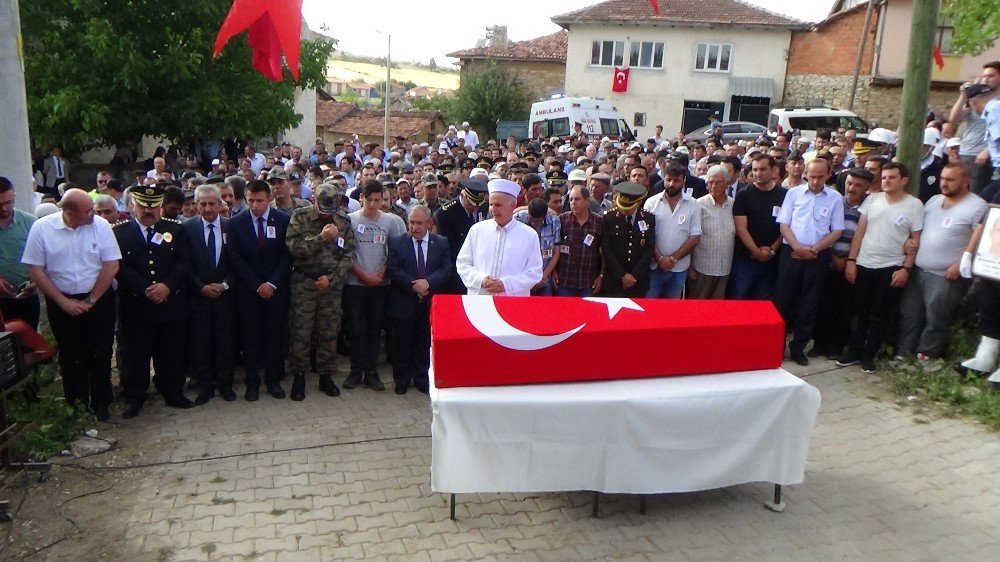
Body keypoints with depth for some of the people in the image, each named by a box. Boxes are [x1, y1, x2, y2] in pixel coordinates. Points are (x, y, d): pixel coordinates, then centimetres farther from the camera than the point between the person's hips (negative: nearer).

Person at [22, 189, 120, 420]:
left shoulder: (100, 225, -10)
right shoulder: (42, 227, -9)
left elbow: (111, 265, -9)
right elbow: (35, 270, -6)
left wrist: (90, 301, -8)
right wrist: (64, 302, -8)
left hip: (99, 300, 0)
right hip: (62, 303, 0)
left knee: (100, 355, 7)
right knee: (70, 357, 12)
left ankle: (100, 404, 23)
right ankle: (76, 407, 26)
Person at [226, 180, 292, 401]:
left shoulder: (284, 220, -1)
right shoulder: (236, 222, 0)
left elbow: (287, 255, -2)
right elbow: (236, 258, -3)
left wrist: (272, 283, -11)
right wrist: (257, 285, -10)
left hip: (276, 289, 0)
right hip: (248, 290, 0)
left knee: (274, 336, 5)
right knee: (250, 337, 4)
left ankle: (273, 380, 16)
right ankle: (252, 382, 14)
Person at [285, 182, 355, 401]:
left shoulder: (344, 221, 3)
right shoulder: (300, 217, -4)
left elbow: (348, 255, 2)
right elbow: (293, 247, -15)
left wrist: (331, 278, -8)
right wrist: (321, 238, -22)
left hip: (332, 284, 2)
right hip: (303, 282, -2)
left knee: (329, 332, 8)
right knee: (300, 332, 2)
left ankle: (326, 375, 21)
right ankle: (298, 376, 16)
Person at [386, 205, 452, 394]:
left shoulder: (441, 243, 2)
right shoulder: (397, 243, -1)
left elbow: (446, 269, -5)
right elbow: (393, 270, -7)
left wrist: (428, 282, -20)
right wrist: (413, 285, -16)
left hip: (430, 302, 1)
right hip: (404, 303, -1)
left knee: (425, 343, 10)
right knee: (402, 343, 9)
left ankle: (422, 379, 24)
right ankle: (402, 380, 22)